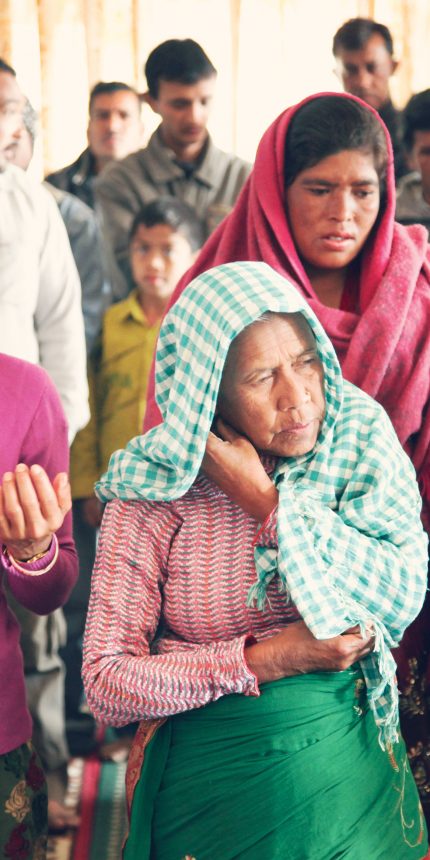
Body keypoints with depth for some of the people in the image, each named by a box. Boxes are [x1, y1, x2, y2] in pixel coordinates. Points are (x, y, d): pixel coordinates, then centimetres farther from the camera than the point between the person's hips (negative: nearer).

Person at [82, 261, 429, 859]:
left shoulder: (360, 438, -7)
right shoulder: (155, 490, -12)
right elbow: (105, 681, -13)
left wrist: (264, 500, -20)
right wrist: (264, 660, -21)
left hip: (350, 778, 2)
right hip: (208, 784, -2)